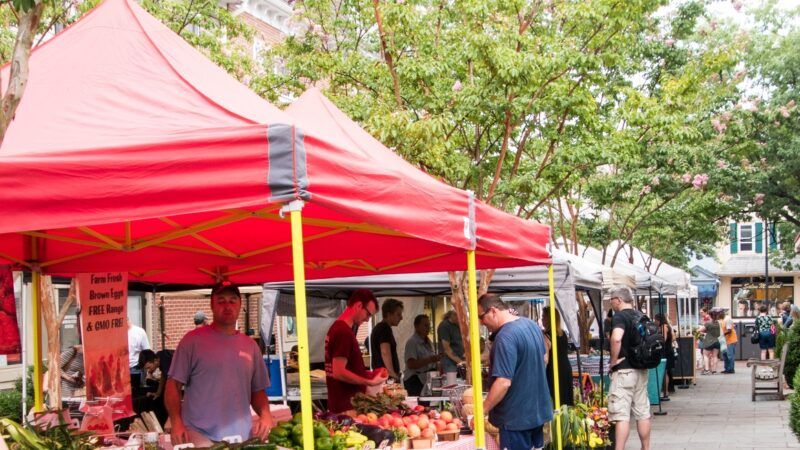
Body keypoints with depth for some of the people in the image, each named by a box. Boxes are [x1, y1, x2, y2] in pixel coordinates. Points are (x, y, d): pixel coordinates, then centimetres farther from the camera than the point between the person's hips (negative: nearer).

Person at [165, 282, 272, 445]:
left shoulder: (250, 345, 12)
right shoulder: (193, 340, 0)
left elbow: (258, 390, 17)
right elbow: (174, 385, -1)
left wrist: (265, 414, -2)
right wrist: (176, 423, -14)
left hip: (242, 437, 4)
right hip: (199, 435, -4)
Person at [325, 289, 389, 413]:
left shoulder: (337, 327, 14)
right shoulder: (343, 332, -18)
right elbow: (339, 373, -22)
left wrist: (369, 374, 13)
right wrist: (369, 382, -16)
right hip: (346, 406, -10)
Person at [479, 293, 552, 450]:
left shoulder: (505, 337, -25)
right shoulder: (532, 325, 5)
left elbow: (504, 382, -29)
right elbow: (542, 358, 21)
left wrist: (482, 411, -21)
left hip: (516, 416, -9)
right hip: (537, 410, 9)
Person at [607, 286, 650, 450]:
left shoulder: (620, 316, -14)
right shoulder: (640, 316, 12)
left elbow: (616, 339, -31)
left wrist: (613, 360, -18)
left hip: (624, 370, -8)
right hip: (641, 369, 8)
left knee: (621, 415, -8)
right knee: (643, 412, 13)